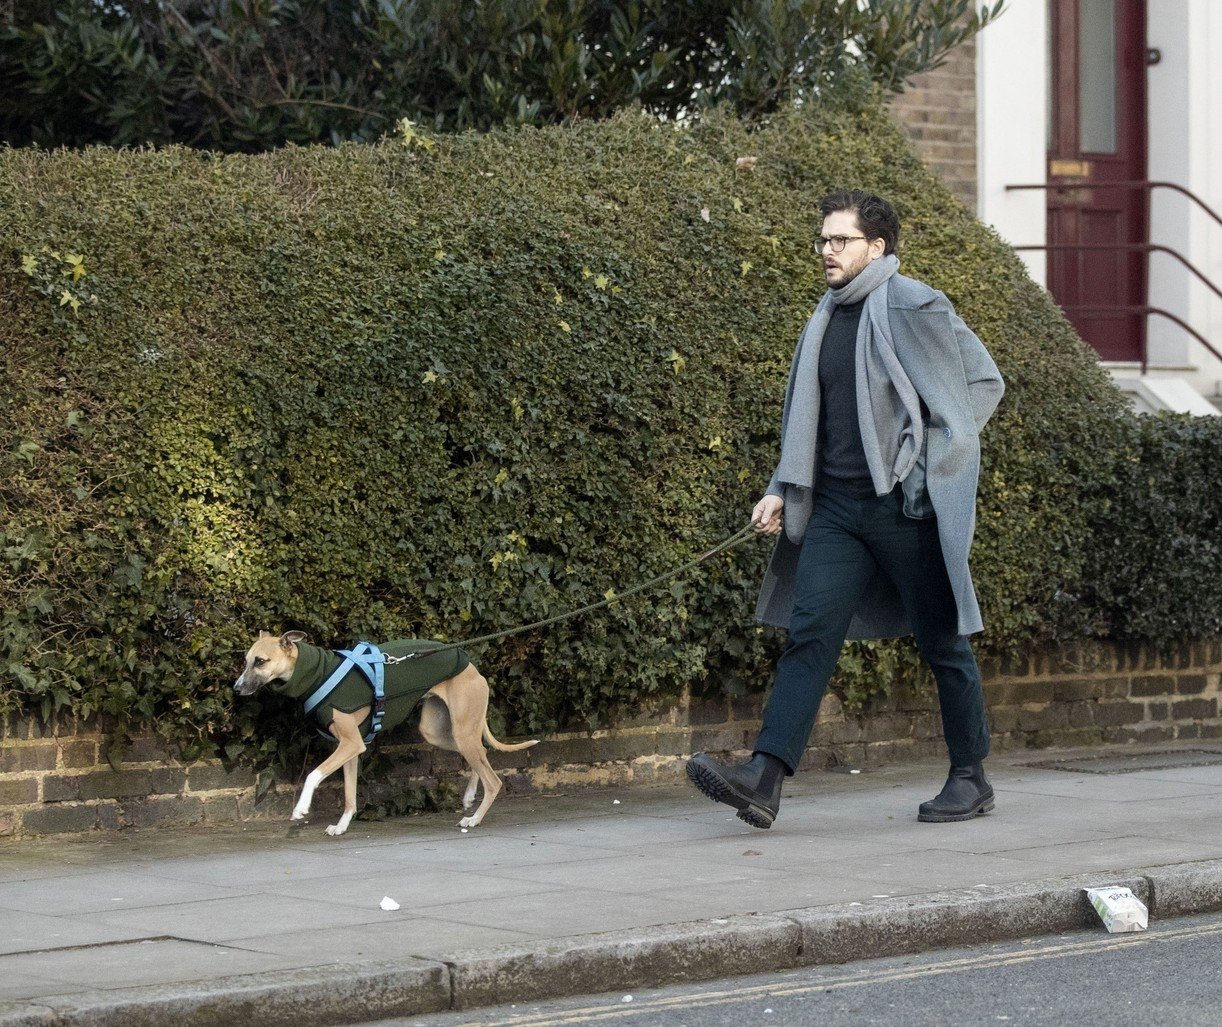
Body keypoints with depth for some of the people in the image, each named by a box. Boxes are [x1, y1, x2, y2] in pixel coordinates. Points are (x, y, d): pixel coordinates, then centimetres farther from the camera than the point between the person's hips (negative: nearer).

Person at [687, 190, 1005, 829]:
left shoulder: (914, 307, -8)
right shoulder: (827, 319, 14)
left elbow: (984, 382, -6)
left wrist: (927, 460, -9)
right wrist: (781, 490, 11)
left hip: (908, 507, -6)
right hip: (837, 507, 6)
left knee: (941, 643, 5)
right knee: (809, 635, -6)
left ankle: (970, 779, 19)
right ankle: (763, 780, -15)